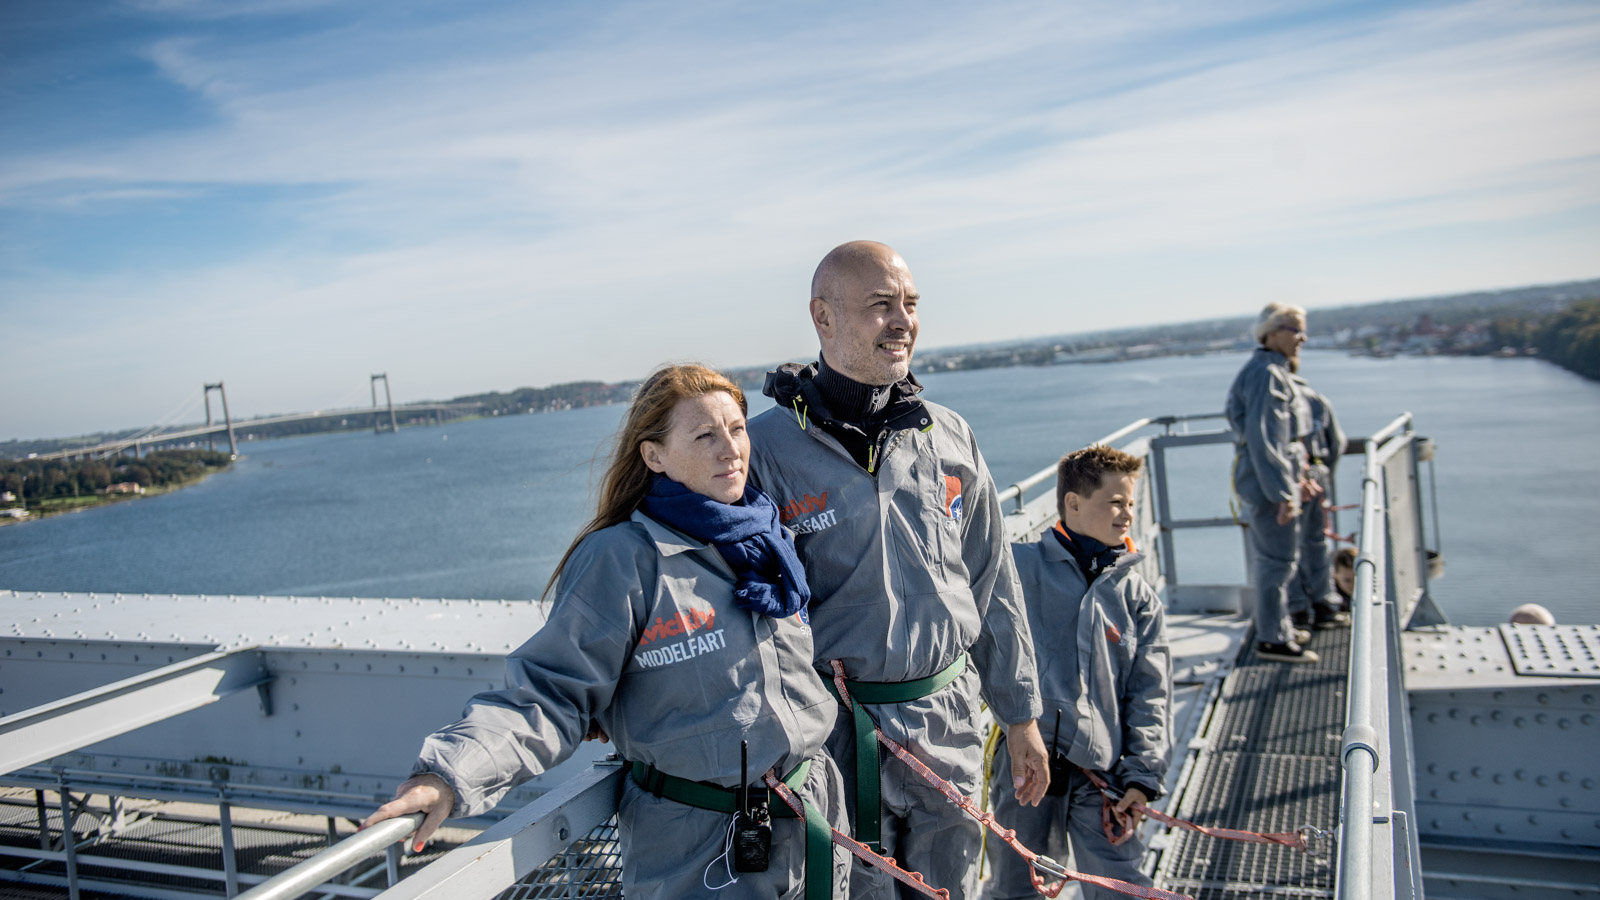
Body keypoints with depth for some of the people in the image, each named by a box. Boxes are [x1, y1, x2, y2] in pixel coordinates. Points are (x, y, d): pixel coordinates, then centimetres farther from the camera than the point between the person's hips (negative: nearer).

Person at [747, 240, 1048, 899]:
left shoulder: (948, 438, 4)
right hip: (833, 738, -4)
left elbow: (993, 588, 10)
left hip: (949, 728, 4)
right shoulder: (766, 449, -10)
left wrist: (1021, 717, 12)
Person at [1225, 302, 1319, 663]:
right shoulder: (1266, 374, -18)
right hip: (1268, 485, -11)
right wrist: (1283, 492, -25)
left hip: (1266, 482, 11)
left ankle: (1279, 627, 33)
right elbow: (1263, 437, -25)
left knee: (1271, 558, 20)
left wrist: (1297, 478, 25)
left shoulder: (1276, 372, 16)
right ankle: (1273, 639, 4)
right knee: (1278, 560, -4)